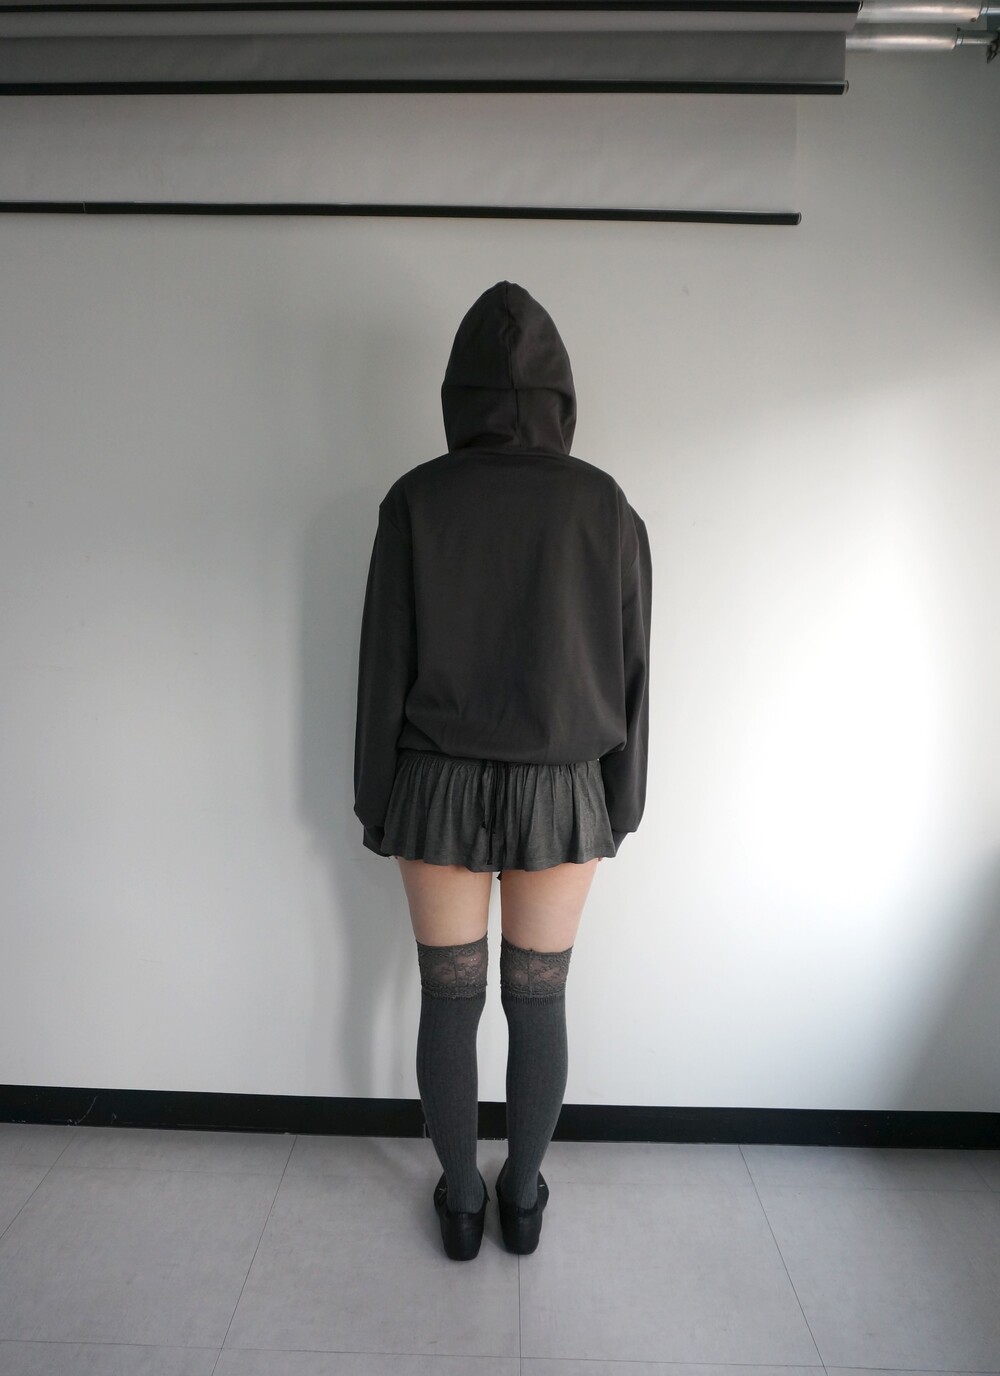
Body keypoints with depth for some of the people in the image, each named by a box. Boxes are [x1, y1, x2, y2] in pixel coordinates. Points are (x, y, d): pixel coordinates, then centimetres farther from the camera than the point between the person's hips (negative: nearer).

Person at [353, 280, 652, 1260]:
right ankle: (523, 1198, 35)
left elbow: (384, 663, -5)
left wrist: (376, 803, 6)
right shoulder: (606, 506, -5)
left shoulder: (416, 501, -7)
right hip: (561, 792, 1)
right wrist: (620, 806, 10)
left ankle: (461, 1201, 33)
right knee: (538, 1004, 16)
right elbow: (629, 670, -1)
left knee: (450, 1001, 15)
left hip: (442, 786, 0)